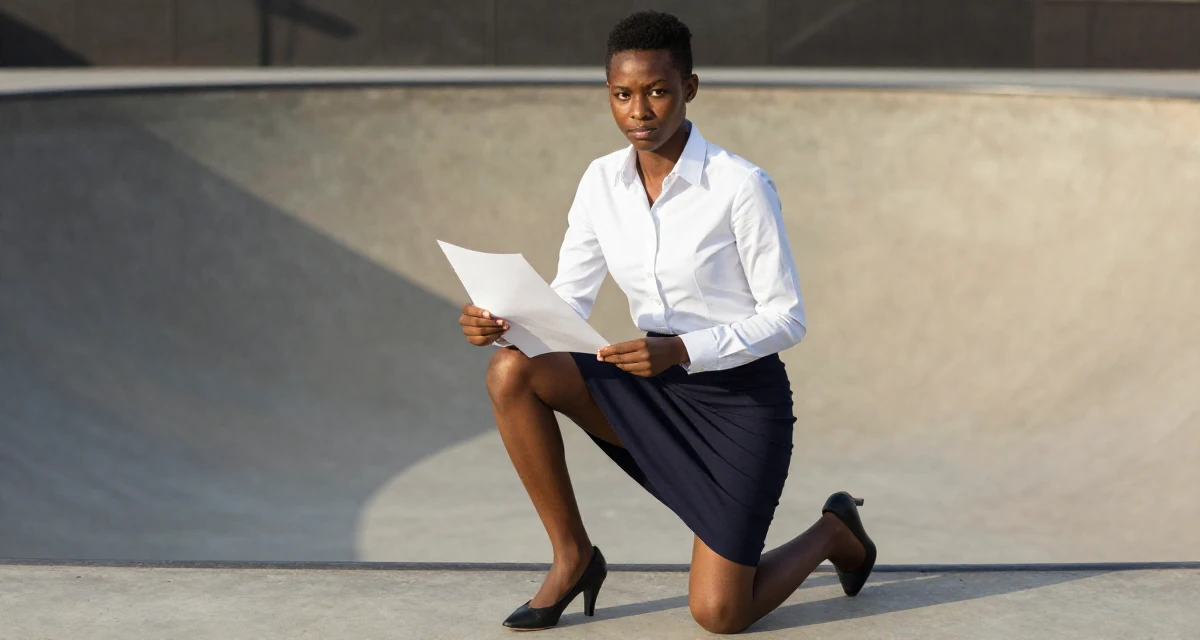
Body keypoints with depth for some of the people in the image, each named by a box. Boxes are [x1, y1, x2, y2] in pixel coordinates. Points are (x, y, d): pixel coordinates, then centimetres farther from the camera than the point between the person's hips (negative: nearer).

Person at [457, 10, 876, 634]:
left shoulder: (740, 186, -17)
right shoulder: (602, 181, -1)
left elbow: (787, 318, -14)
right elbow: (567, 300, 1)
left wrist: (680, 350, -28)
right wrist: (500, 322, -20)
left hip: (741, 401, -5)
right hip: (652, 394, 5)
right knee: (512, 369, -19)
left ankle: (833, 533, 22)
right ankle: (572, 556, -4)